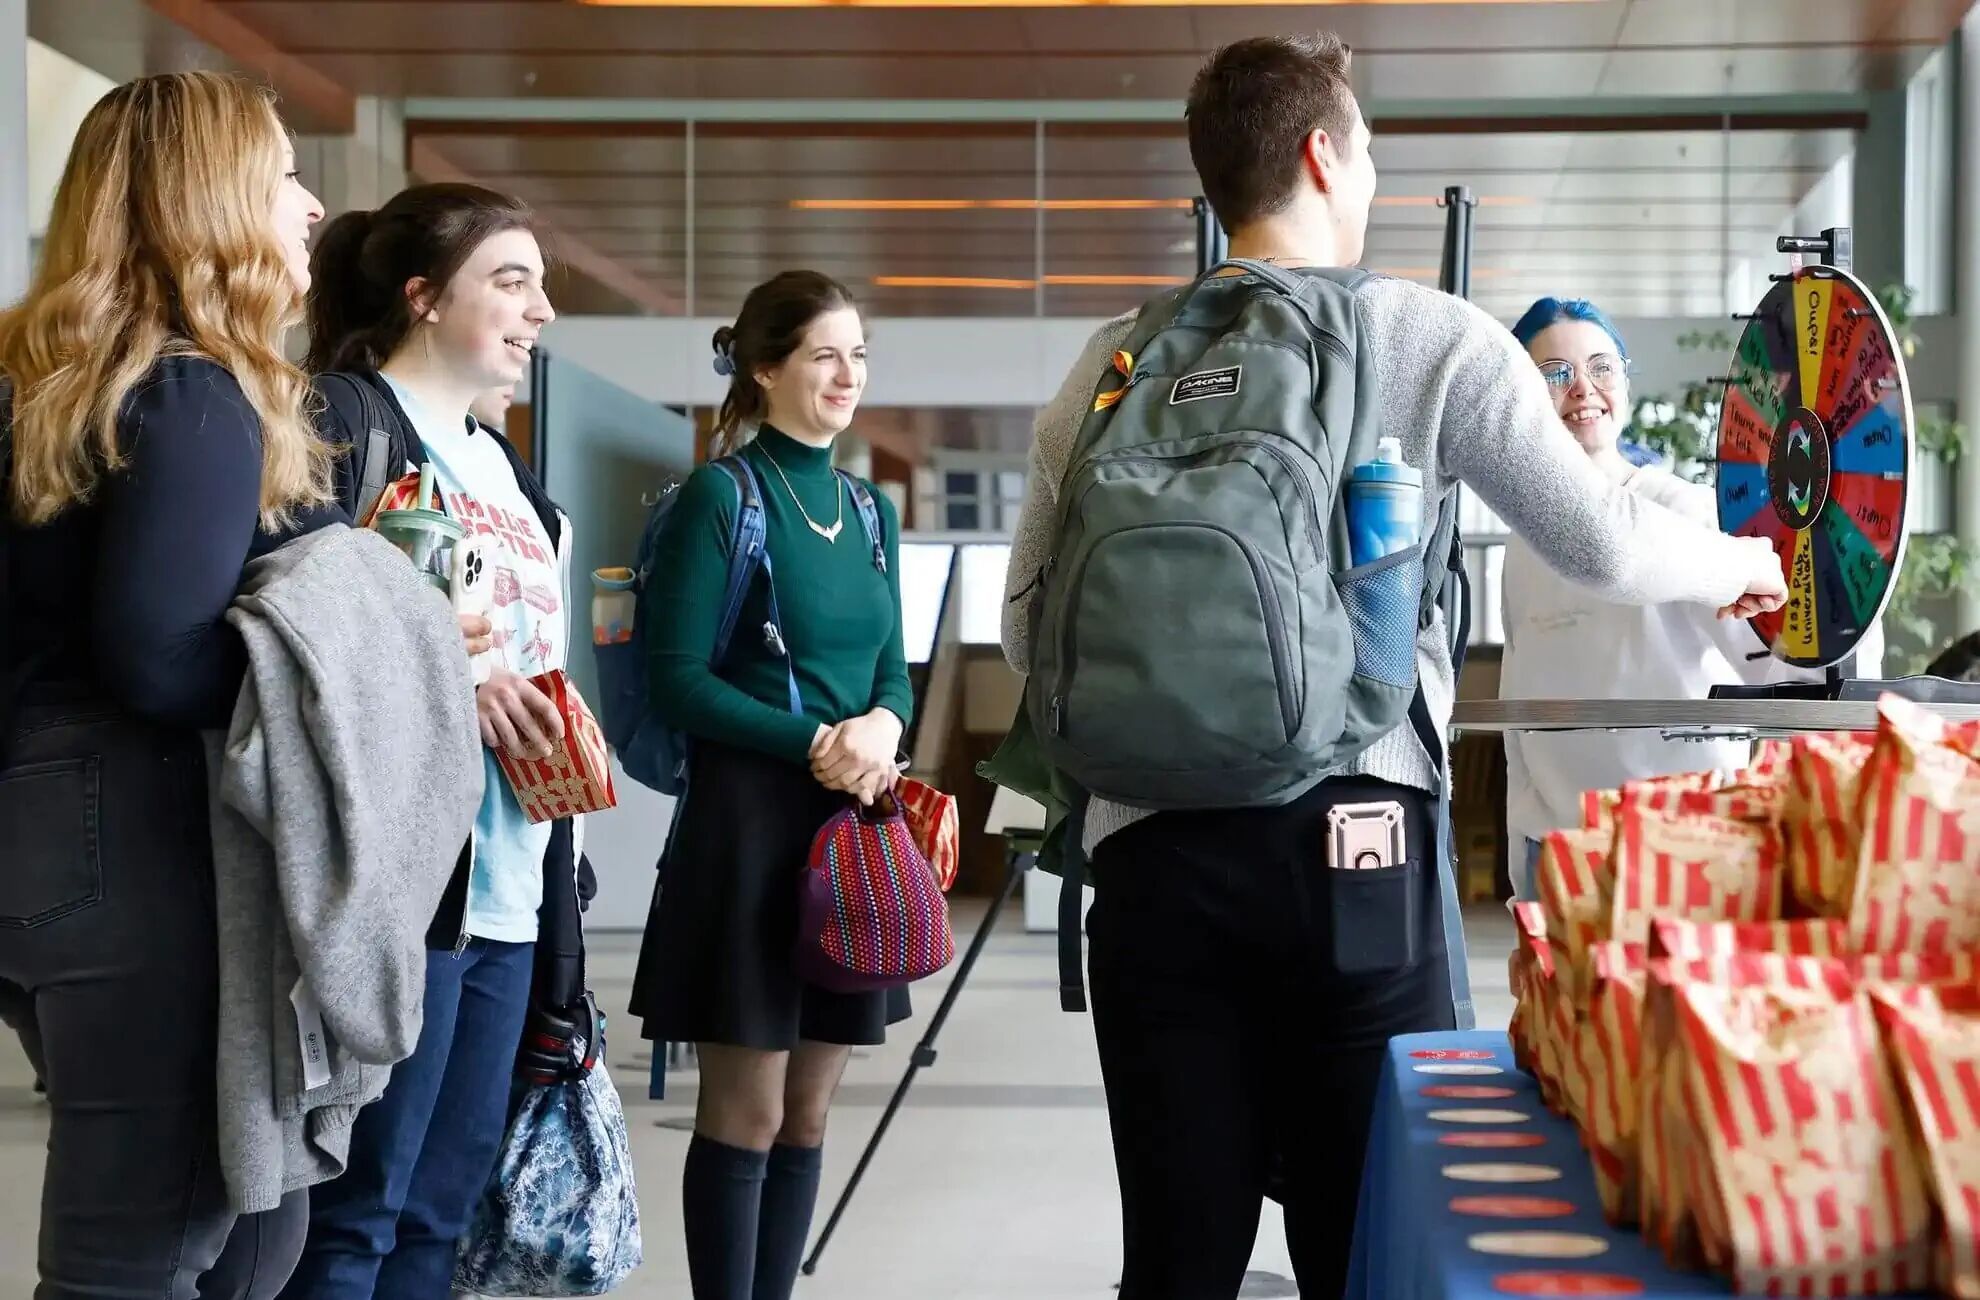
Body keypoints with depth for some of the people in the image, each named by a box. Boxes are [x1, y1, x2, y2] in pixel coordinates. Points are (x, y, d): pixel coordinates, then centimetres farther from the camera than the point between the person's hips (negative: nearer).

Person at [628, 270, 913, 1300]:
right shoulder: (720, 498, -6)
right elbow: (677, 677, -12)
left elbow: (892, 670, 14)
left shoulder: (870, 509, 13)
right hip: (748, 816, -6)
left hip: (853, 822, 6)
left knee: (809, 1109, 10)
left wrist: (884, 726, -9)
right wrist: (814, 743, -19)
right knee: (746, 1109, -2)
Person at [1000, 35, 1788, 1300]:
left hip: (1152, 851, 3)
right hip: (1356, 831, -2)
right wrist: (1740, 563, 22)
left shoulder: (1115, 363, 10)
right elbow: (1602, 541, 3)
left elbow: (1031, 629, 12)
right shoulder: (1431, 337, 3)